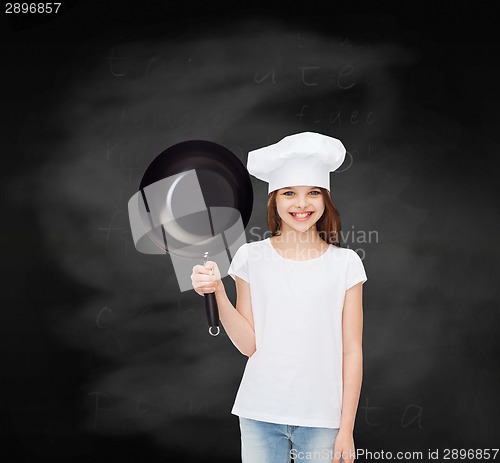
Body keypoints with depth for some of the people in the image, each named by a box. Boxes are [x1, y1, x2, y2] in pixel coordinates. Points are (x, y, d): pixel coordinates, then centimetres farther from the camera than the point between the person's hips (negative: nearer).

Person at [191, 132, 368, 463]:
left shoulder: (345, 263, -2)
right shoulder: (252, 256, -1)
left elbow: (352, 352, 0)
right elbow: (248, 344, -2)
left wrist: (346, 429, -1)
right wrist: (218, 294, -15)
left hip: (321, 418, 0)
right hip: (260, 415, 1)